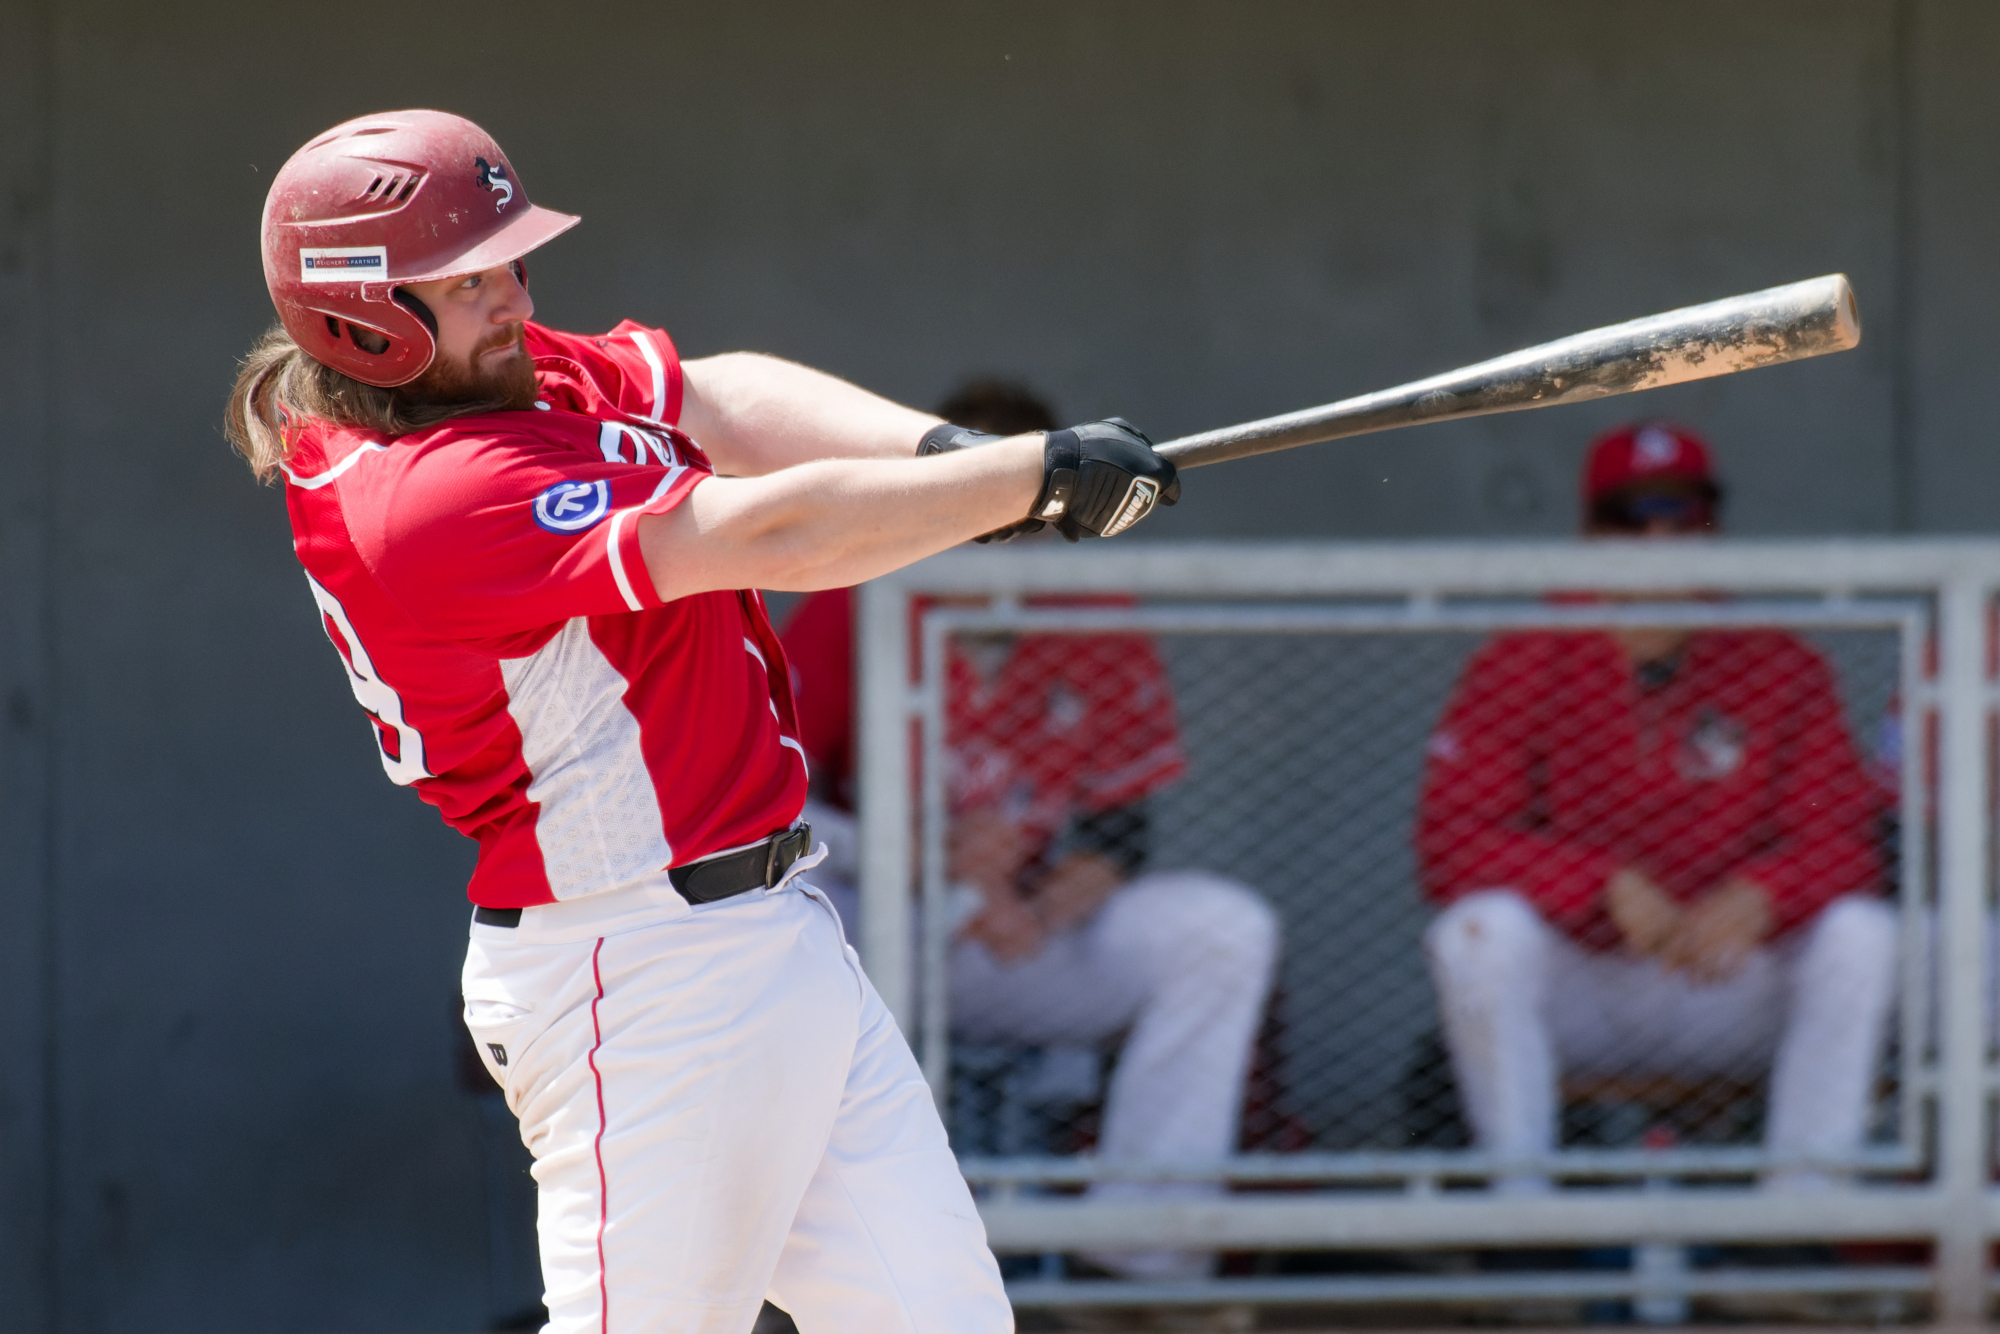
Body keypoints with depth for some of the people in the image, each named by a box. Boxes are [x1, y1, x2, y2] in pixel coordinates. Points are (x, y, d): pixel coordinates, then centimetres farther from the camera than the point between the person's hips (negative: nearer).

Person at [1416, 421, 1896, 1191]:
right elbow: (1451, 844, -14)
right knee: (1482, 929, -31)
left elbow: (1841, 841, -7)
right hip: (1576, 996, -1)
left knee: (1860, 930, -24)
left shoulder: (1781, 669, 2)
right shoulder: (1522, 666, -3)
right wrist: (1611, 888, -26)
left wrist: (1755, 898, -30)